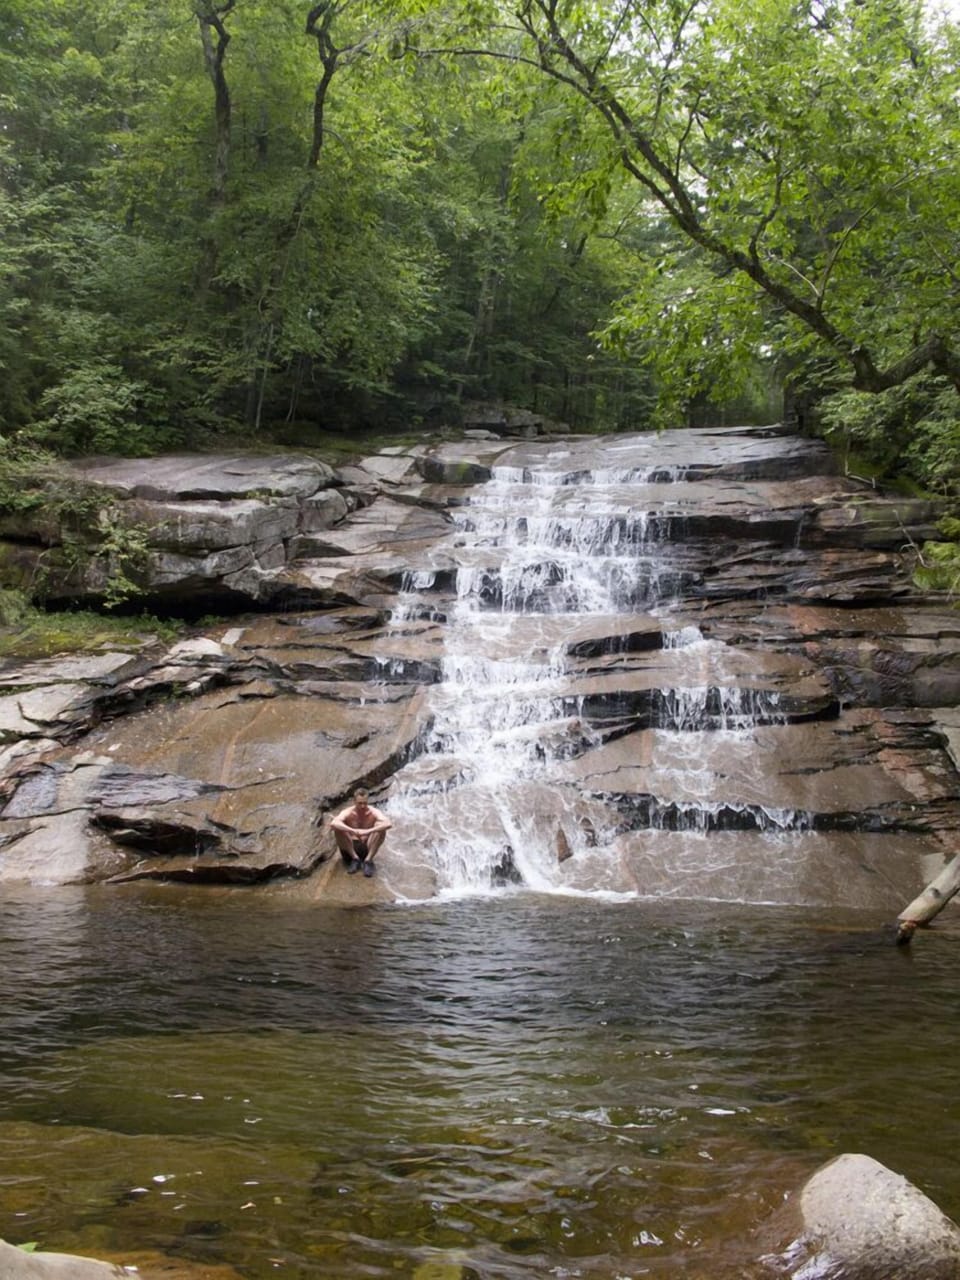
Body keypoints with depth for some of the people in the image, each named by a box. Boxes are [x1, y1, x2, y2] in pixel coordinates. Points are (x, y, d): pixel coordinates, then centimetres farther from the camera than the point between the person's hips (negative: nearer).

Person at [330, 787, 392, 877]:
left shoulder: (373, 812, -12)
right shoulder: (348, 812, -14)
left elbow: (389, 824, -32)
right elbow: (333, 823, -35)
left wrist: (368, 831, -44)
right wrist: (353, 831, -48)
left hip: (367, 849, 0)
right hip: (350, 849, 0)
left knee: (381, 827, -22)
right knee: (338, 828, -25)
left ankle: (368, 860, -21)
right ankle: (355, 859, -15)